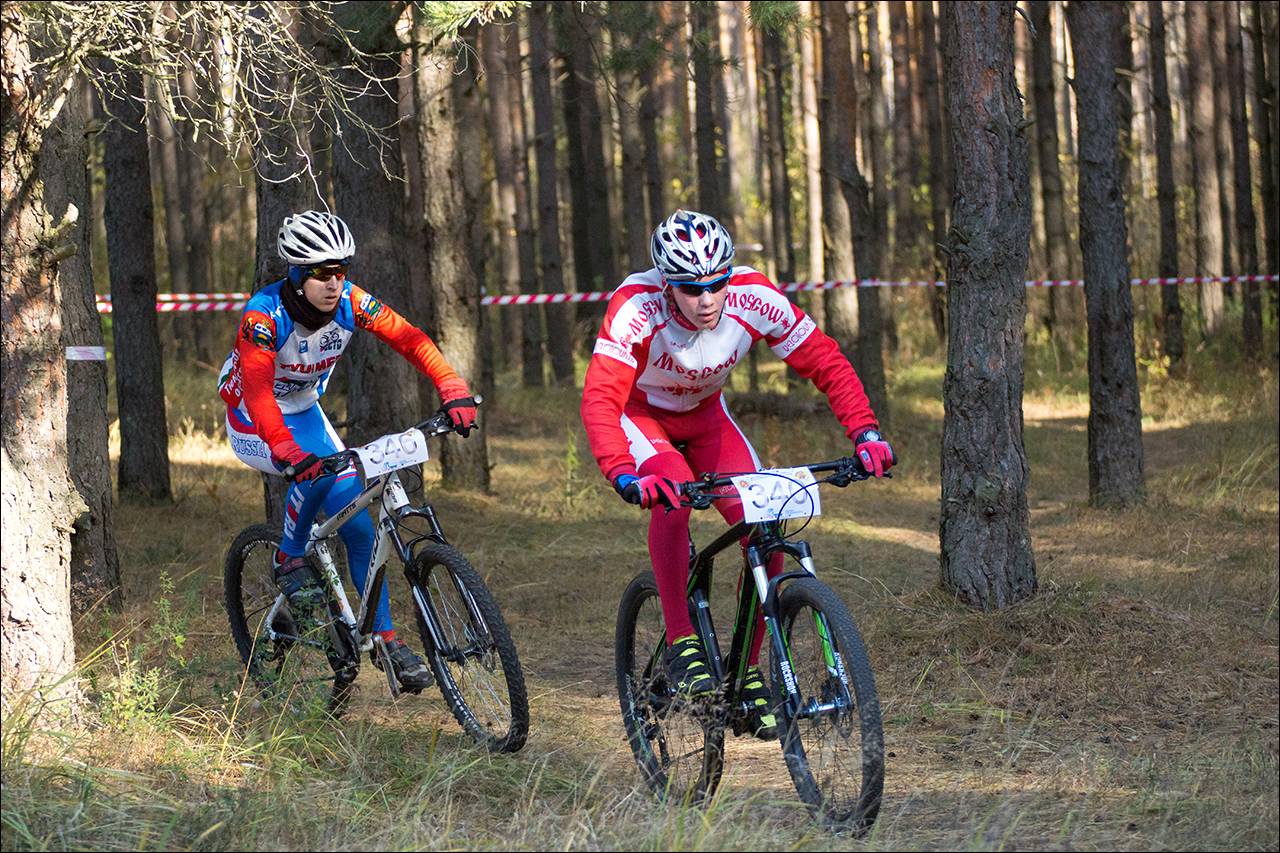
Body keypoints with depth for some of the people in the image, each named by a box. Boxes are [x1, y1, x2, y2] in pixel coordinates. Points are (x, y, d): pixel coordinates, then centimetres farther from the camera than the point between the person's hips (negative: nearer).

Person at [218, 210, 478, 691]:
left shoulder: (349, 302, -18)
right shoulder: (265, 314, -32)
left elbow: (410, 340, -19)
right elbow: (257, 392, -41)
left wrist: (453, 392, -35)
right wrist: (291, 454, -56)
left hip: (304, 413, 5)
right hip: (252, 423, -5)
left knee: (356, 520, -6)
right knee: (317, 469, -35)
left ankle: (386, 639, 0)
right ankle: (290, 563, -10)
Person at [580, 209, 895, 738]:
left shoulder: (754, 299, -28)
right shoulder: (637, 307, -36)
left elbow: (827, 364, -19)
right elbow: (600, 399, -44)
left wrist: (865, 434, -33)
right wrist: (626, 477, -59)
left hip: (704, 416, 3)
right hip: (640, 413, -3)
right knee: (673, 495, -34)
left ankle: (748, 673, 2)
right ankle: (681, 645, -24)